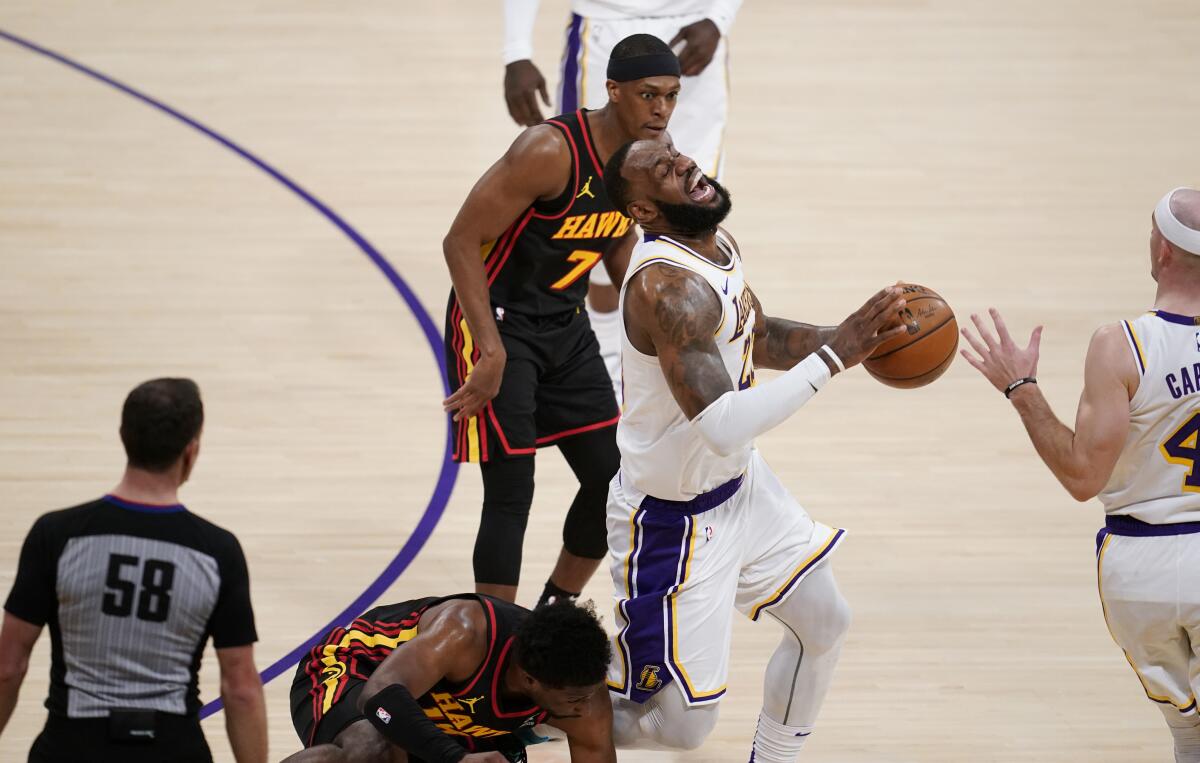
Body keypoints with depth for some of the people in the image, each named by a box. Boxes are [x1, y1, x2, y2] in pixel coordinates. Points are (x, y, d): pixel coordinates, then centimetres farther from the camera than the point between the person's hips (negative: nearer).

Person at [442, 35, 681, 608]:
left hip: (565, 324, 8)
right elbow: (462, 241, -24)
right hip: (497, 323, -8)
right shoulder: (551, 151, -27)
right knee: (511, 491, -11)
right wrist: (493, 352, -28)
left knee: (612, 481, 9)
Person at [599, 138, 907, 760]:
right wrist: (833, 356, -38)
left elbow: (760, 340, 17)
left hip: (742, 486, 9)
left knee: (824, 623, 21)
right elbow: (720, 426, -40)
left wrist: (857, 336, 0)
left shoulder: (718, 245, -2)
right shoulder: (668, 286, -33)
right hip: (676, 517, -9)